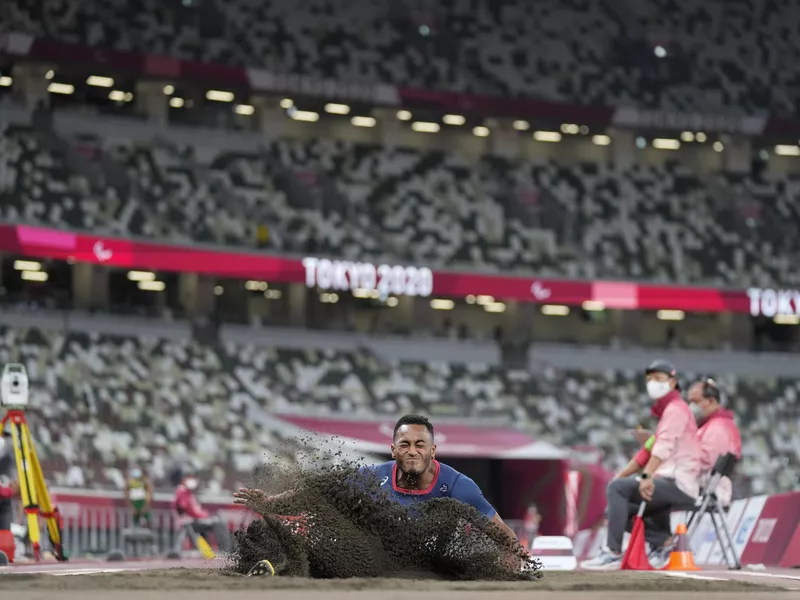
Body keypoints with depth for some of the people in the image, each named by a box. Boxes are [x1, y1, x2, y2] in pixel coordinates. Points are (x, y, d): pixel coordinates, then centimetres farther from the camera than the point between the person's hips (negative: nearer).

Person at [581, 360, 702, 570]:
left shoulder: (676, 408, -5)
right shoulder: (666, 412, 26)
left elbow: (664, 447, -20)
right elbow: (650, 451, 24)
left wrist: (647, 477, -31)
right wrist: (623, 474, 14)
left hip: (679, 485, -10)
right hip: (671, 484, 10)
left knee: (617, 488, -20)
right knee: (618, 510, 10)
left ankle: (613, 553, -23)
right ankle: (663, 541, 0)